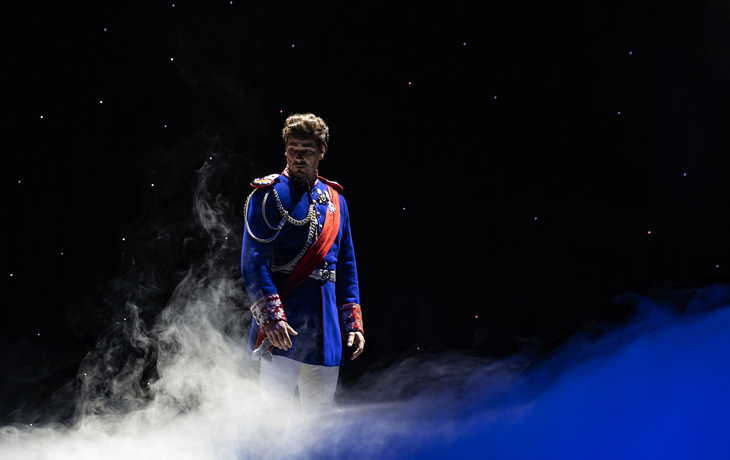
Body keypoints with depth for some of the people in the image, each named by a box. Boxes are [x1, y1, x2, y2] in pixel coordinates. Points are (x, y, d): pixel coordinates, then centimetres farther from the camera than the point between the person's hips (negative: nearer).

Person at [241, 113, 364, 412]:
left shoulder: (334, 200, 15)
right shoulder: (269, 194, -3)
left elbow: (346, 267, 19)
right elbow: (253, 263, -11)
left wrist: (353, 324, 12)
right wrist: (271, 318, -22)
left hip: (325, 326, 6)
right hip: (283, 326, -6)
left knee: (321, 414, 10)